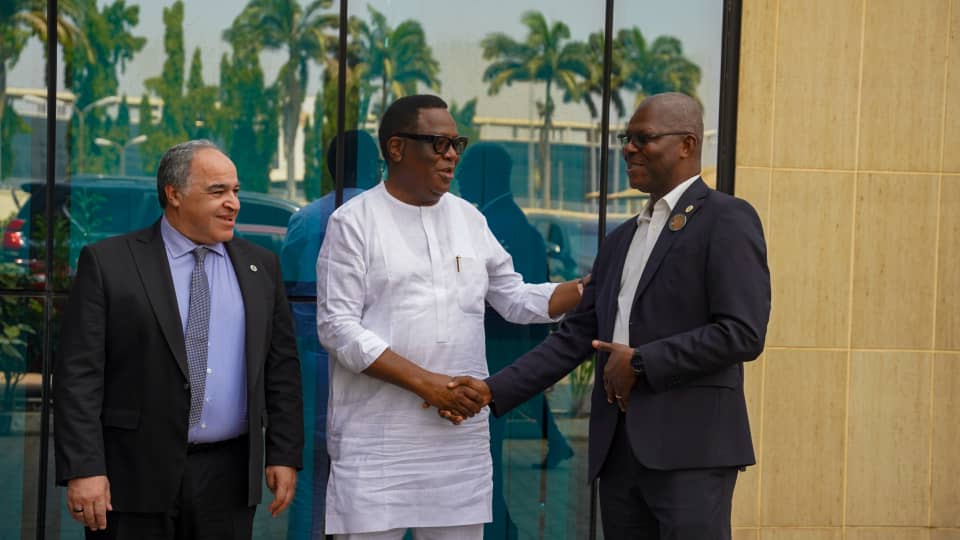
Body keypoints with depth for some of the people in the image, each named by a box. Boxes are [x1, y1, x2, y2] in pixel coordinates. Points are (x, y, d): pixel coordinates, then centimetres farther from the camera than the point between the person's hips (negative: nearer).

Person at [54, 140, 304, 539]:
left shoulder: (260, 267, 10)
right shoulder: (108, 263, -2)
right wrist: (83, 469, -13)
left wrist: (285, 455, 5)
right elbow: (78, 374, -6)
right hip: (135, 475, -3)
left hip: (227, 478, 3)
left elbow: (281, 368, 11)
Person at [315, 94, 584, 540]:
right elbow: (337, 327, -9)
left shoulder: (468, 218, 12)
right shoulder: (353, 222, -4)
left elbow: (516, 300, 16)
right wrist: (425, 382, -16)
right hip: (377, 439, -5)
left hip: (461, 432, 5)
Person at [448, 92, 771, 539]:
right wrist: (494, 391, 5)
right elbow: (576, 335, 16)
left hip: (690, 448, -7)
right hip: (618, 449, 7)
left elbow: (742, 333, -14)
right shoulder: (621, 239, 20)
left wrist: (641, 363, -12)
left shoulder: (726, 220, -4)